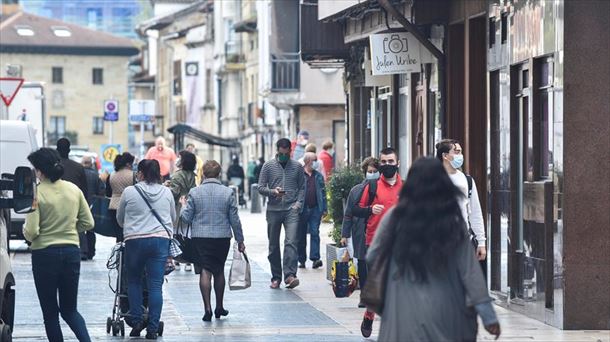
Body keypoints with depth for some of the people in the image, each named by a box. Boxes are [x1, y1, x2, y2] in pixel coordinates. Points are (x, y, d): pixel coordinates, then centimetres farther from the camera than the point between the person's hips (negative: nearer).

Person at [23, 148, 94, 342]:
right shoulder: (74, 190, 1)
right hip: (72, 253, 4)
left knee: (50, 312, 8)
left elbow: (31, 232, -17)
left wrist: (26, 232, 5)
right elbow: (88, 223, 6)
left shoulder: (36, 193, -13)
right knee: (69, 309, 15)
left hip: (45, 254, -4)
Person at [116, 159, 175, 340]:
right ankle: (152, 329, 0)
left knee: (133, 281, 16)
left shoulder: (129, 192, 0)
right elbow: (173, 218, 20)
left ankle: (137, 321, 9)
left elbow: (120, 218, 13)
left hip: (135, 240, -2)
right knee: (155, 285, 1)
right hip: (161, 239, 2)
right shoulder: (166, 192, 6)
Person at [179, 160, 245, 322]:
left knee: (205, 272, -2)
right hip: (222, 237, 1)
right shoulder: (228, 193, -3)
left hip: (200, 237, -1)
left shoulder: (194, 193, -5)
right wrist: (240, 240, 10)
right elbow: (234, 219, 0)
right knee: (219, 271, 16)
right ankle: (219, 307, 25)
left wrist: (183, 205, 20)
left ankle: (208, 308, -12)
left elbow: (186, 217, -1)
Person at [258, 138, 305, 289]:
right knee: (273, 246, 7)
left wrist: (298, 203, -5)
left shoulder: (297, 166, 7)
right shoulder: (268, 166, 5)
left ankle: (290, 275, -25)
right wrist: (273, 191, -15)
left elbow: (302, 187, 11)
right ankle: (276, 277, 15)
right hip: (273, 210, 1)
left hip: (291, 210, -1)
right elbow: (260, 187, 4)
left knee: (291, 242, -17)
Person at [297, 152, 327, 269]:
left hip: (315, 208, 2)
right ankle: (301, 260, 15)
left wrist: (324, 209, 7)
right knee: (301, 235, 6)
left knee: (315, 233, -8)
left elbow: (323, 193, 13)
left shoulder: (318, 176, 11)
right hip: (302, 210, -2)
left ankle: (315, 258, -13)